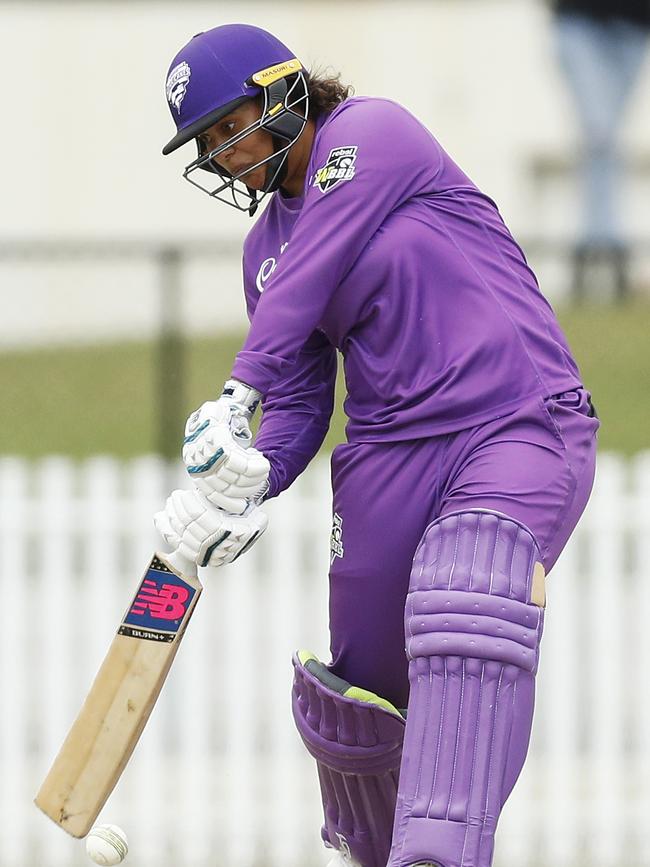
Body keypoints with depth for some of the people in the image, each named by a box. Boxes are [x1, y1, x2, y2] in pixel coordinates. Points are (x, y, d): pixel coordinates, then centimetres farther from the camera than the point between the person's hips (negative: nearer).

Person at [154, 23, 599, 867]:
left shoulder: (370, 135, -3)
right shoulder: (267, 246, 16)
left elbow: (307, 281, -15)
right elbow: (302, 405, 13)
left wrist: (238, 399, -22)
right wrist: (250, 480, -9)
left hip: (521, 425, -7)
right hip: (392, 444, 7)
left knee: (467, 603, -32)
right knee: (359, 692, 6)